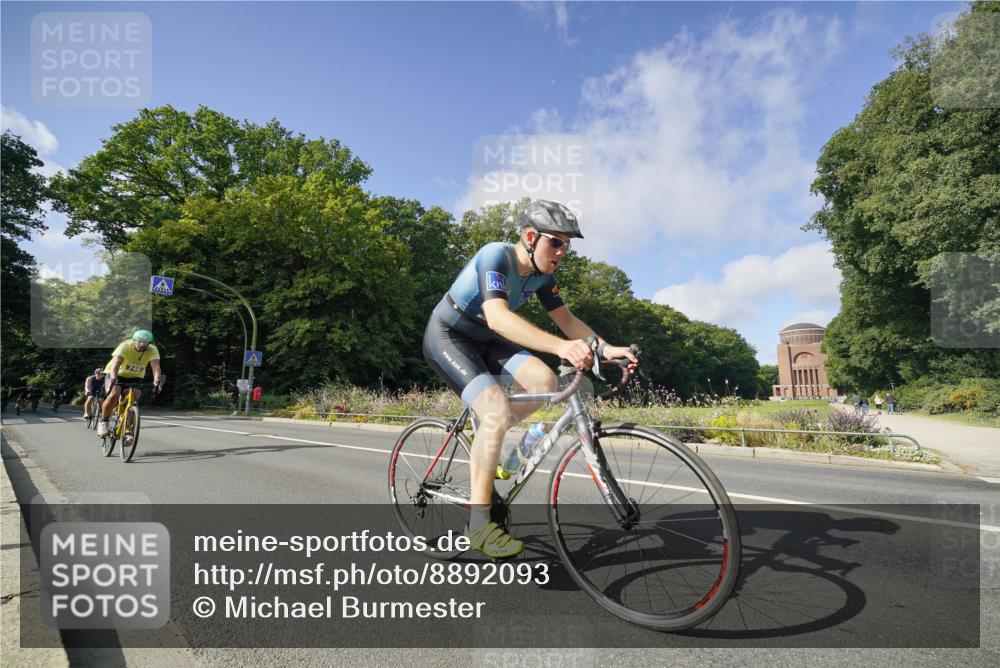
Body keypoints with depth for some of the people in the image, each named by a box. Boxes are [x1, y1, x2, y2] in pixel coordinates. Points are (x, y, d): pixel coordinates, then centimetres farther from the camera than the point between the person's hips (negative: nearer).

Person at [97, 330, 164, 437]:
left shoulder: (152, 350, -20)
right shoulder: (125, 346, -26)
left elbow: (156, 366, -34)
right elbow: (116, 363, -39)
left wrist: (156, 380, -53)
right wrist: (113, 378, -57)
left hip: (135, 378, 2)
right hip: (116, 375, -2)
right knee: (114, 395, -27)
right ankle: (103, 421, -4)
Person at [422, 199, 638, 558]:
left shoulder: (542, 274, -4)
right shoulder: (496, 256, -28)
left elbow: (566, 319, -1)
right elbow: (497, 317, -43)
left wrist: (606, 348, -17)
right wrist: (560, 347, -55)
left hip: (482, 339, 7)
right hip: (447, 336, -7)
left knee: (544, 380, -16)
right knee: (497, 410, -26)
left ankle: (485, 442, 6)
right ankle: (478, 523, -16)